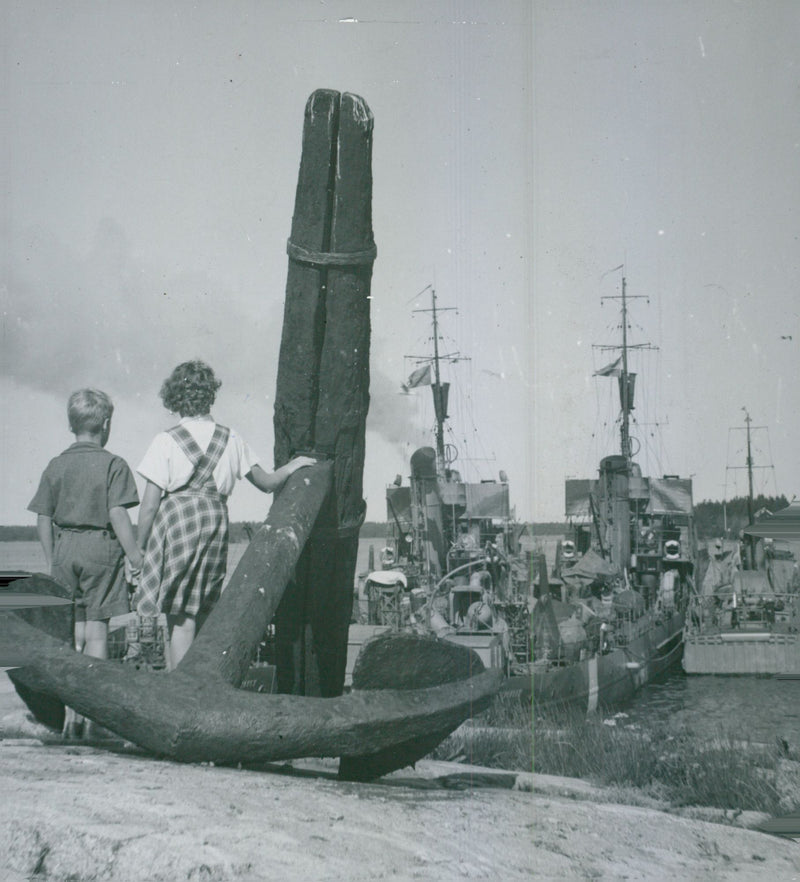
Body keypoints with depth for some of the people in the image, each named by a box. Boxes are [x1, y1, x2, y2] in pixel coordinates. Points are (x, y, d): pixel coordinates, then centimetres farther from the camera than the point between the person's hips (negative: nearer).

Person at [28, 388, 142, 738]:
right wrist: (136, 558, -9)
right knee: (97, 630, 3)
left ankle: (70, 713, 10)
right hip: (101, 549, -4)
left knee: (73, 633, 10)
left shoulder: (56, 466, 7)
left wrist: (51, 561, 16)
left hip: (65, 550, 4)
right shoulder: (113, 465, -6)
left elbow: (43, 519, 7)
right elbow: (118, 515, -13)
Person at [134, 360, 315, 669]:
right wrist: (292, 466, 33)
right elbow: (267, 483, 14)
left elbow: (149, 506, -6)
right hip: (216, 523, 4)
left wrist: (139, 549, 3)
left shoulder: (166, 441, -5)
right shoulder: (231, 439, 5)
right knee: (200, 615, 13)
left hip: (176, 521, -4)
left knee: (180, 619, 0)